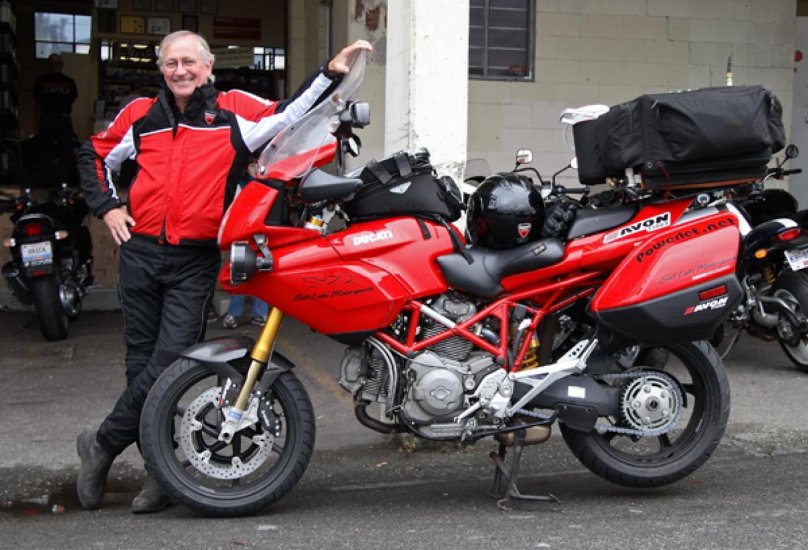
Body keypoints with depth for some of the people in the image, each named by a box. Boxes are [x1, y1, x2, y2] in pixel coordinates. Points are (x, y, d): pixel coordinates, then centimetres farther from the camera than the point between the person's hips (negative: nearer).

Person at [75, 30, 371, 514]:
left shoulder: (235, 111, 3)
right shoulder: (141, 114, 11)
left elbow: (292, 114, -1)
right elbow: (96, 153, 23)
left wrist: (331, 72, -11)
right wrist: (106, 206, 11)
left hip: (195, 261, -3)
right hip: (140, 252, 3)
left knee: (169, 364, -11)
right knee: (143, 364, 6)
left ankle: (102, 445, 9)